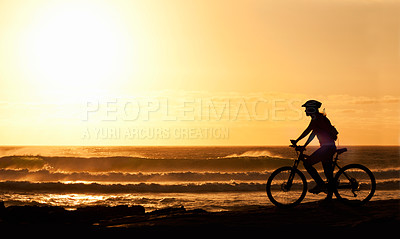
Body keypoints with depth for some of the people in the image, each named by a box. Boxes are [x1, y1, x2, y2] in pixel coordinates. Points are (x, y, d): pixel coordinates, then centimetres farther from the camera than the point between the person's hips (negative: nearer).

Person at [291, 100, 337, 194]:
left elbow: (307, 131, -17)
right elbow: (313, 133, 25)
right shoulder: (320, 118, 21)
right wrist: (304, 146, 24)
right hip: (330, 147, 10)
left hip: (327, 147, -10)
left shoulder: (317, 118, -10)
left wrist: (296, 141, -13)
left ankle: (320, 185, -9)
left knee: (307, 163, -8)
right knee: (328, 171, 13)